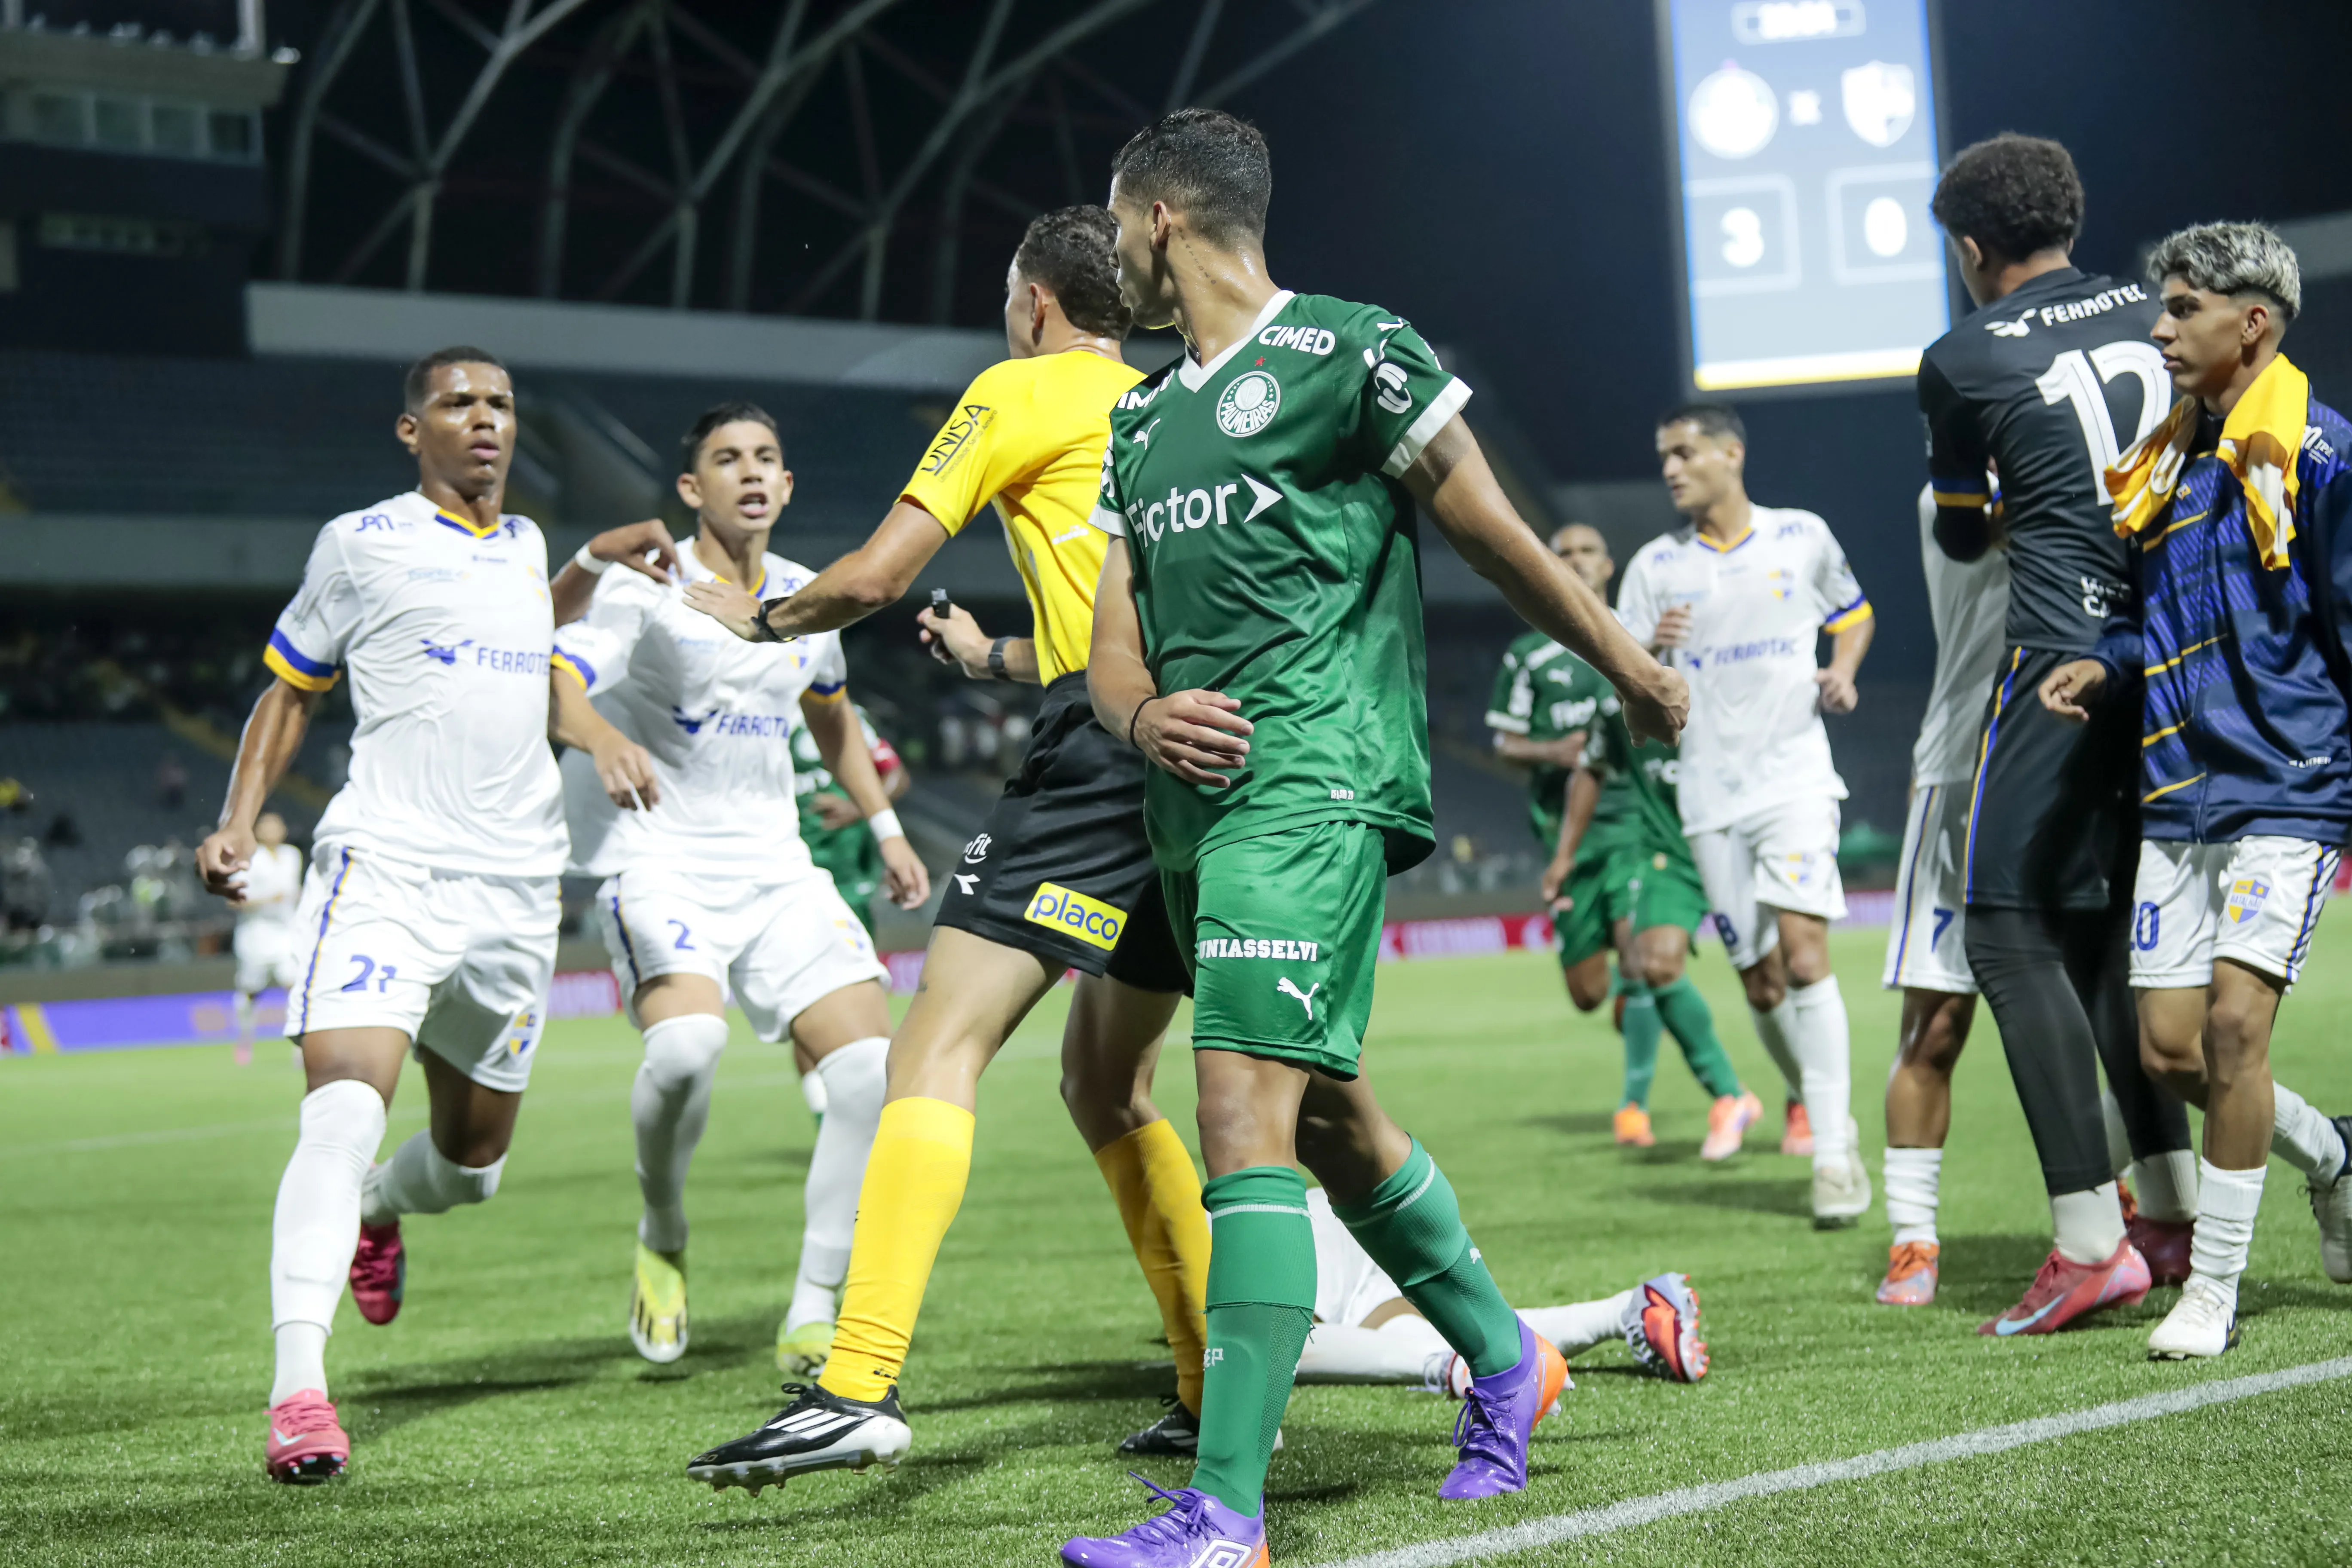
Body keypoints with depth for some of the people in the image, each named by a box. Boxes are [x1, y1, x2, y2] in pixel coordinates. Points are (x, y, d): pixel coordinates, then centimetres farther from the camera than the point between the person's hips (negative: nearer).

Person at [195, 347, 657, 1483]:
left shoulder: (525, 546, 17)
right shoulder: (361, 542, 3)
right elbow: (290, 689, 10)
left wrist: (600, 737, 13)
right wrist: (238, 824, -2)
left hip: (516, 889, 6)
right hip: (385, 867, -5)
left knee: (473, 1157, 14)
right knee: (345, 1109, -26)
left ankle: (374, 1213, 50)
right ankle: (297, 1390, -28)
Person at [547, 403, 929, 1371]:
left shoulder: (807, 600, 11)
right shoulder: (647, 590, -8)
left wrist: (886, 830, 28)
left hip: (776, 873, 6)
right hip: (658, 866, -6)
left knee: (874, 1067, -11)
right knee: (688, 1041, -33)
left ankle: (812, 1324, -2)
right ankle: (663, 1237, -2)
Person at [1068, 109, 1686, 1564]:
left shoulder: (1346, 352, -3)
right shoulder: (1141, 423, 20)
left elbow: (1495, 535, 2)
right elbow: (1115, 641, 17)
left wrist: (1629, 668, 9)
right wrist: (1143, 712, -6)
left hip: (1314, 783, -9)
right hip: (1202, 799, 9)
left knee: (1248, 1114, -18)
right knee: (1327, 1118, 17)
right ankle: (1507, 1358, 39)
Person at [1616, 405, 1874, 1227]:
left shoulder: (1804, 537, 5)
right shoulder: (1656, 564, 6)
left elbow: (1855, 613, 22)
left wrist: (1843, 671, 2)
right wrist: (1650, 651, -17)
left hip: (1795, 775, -2)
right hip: (1711, 795, 2)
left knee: (1802, 950, -19)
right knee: (1759, 982, 3)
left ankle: (1834, 1152, -19)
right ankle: (1817, 1105, 27)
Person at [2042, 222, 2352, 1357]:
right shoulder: (2164, 462, 11)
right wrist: (2106, 666, 2)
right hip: (2179, 795, 7)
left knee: (2235, 1022, -14)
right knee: (2171, 1046, 4)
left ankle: (2213, 1287, -1)